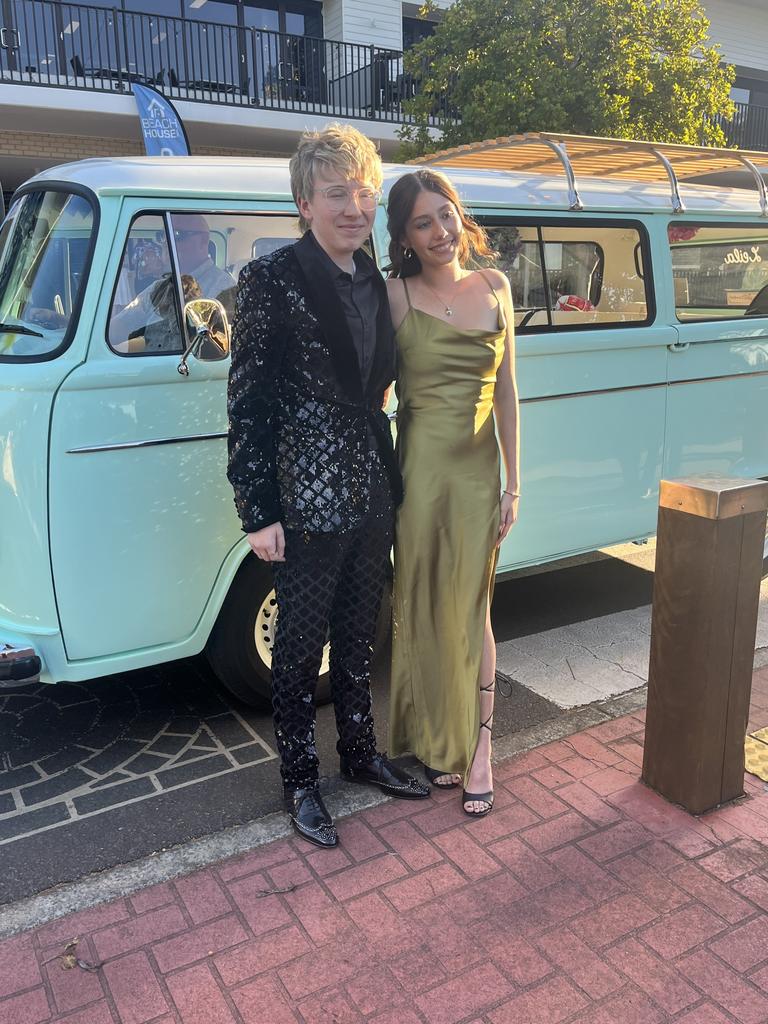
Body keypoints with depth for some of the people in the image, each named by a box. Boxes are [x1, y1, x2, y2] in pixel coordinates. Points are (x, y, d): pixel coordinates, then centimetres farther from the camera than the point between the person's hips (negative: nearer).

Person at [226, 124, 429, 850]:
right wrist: (257, 512, -14)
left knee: (357, 639, 19)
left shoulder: (375, 281, 8)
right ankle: (298, 781, 28)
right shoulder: (272, 279, -11)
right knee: (300, 646, 9)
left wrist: (390, 482, 12)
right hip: (305, 503, -6)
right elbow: (247, 402, -13)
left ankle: (360, 754, 38)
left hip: (372, 498, 6)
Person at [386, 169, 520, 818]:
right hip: (418, 465, -2)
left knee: (472, 612, 7)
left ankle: (476, 754, 20)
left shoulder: (495, 288, 6)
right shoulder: (395, 296, -3)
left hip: (479, 469, 2)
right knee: (421, 606, 9)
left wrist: (514, 483, 4)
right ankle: (432, 740, 28)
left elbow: (506, 391, 7)